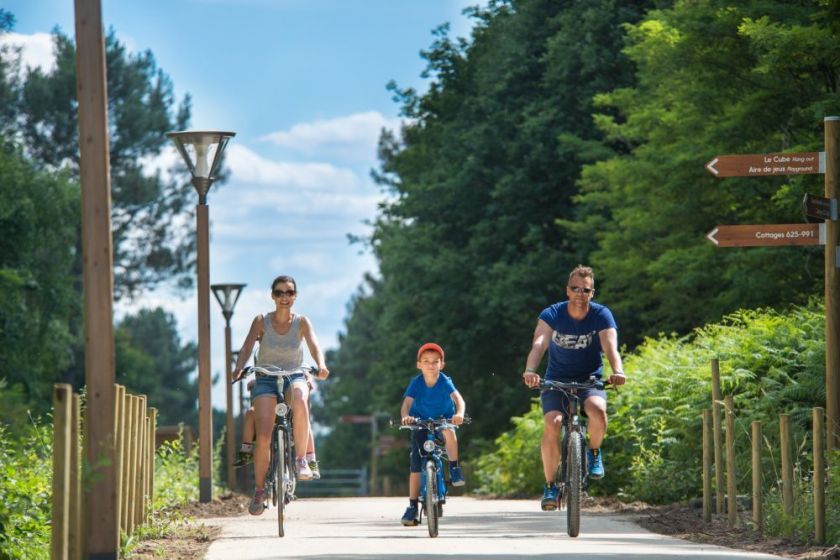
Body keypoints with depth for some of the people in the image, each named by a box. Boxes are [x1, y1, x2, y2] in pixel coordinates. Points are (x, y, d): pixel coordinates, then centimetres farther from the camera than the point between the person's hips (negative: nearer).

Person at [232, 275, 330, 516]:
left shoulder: (302, 322, 0)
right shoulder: (261, 321, -2)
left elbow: (314, 345, -15)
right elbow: (247, 347, -15)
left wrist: (321, 365, -37)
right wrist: (238, 368, -36)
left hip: (294, 378, 0)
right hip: (266, 380, 0)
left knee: (299, 400, -38)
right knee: (264, 436, -16)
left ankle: (301, 460, -30)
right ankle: (259, 490, -1)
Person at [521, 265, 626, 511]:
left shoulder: (601, 315, -12)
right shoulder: (552, 315, -14)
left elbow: (610, 346, -28)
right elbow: (539, 344, -30)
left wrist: (617, 371, -50)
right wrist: (530, 371, -51)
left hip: (590, 380, 0)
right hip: (556, 380, 0)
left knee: (597, 410, -33)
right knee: (552, 424, -26)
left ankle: (594, 452, -1)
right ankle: (550, 486, -11)